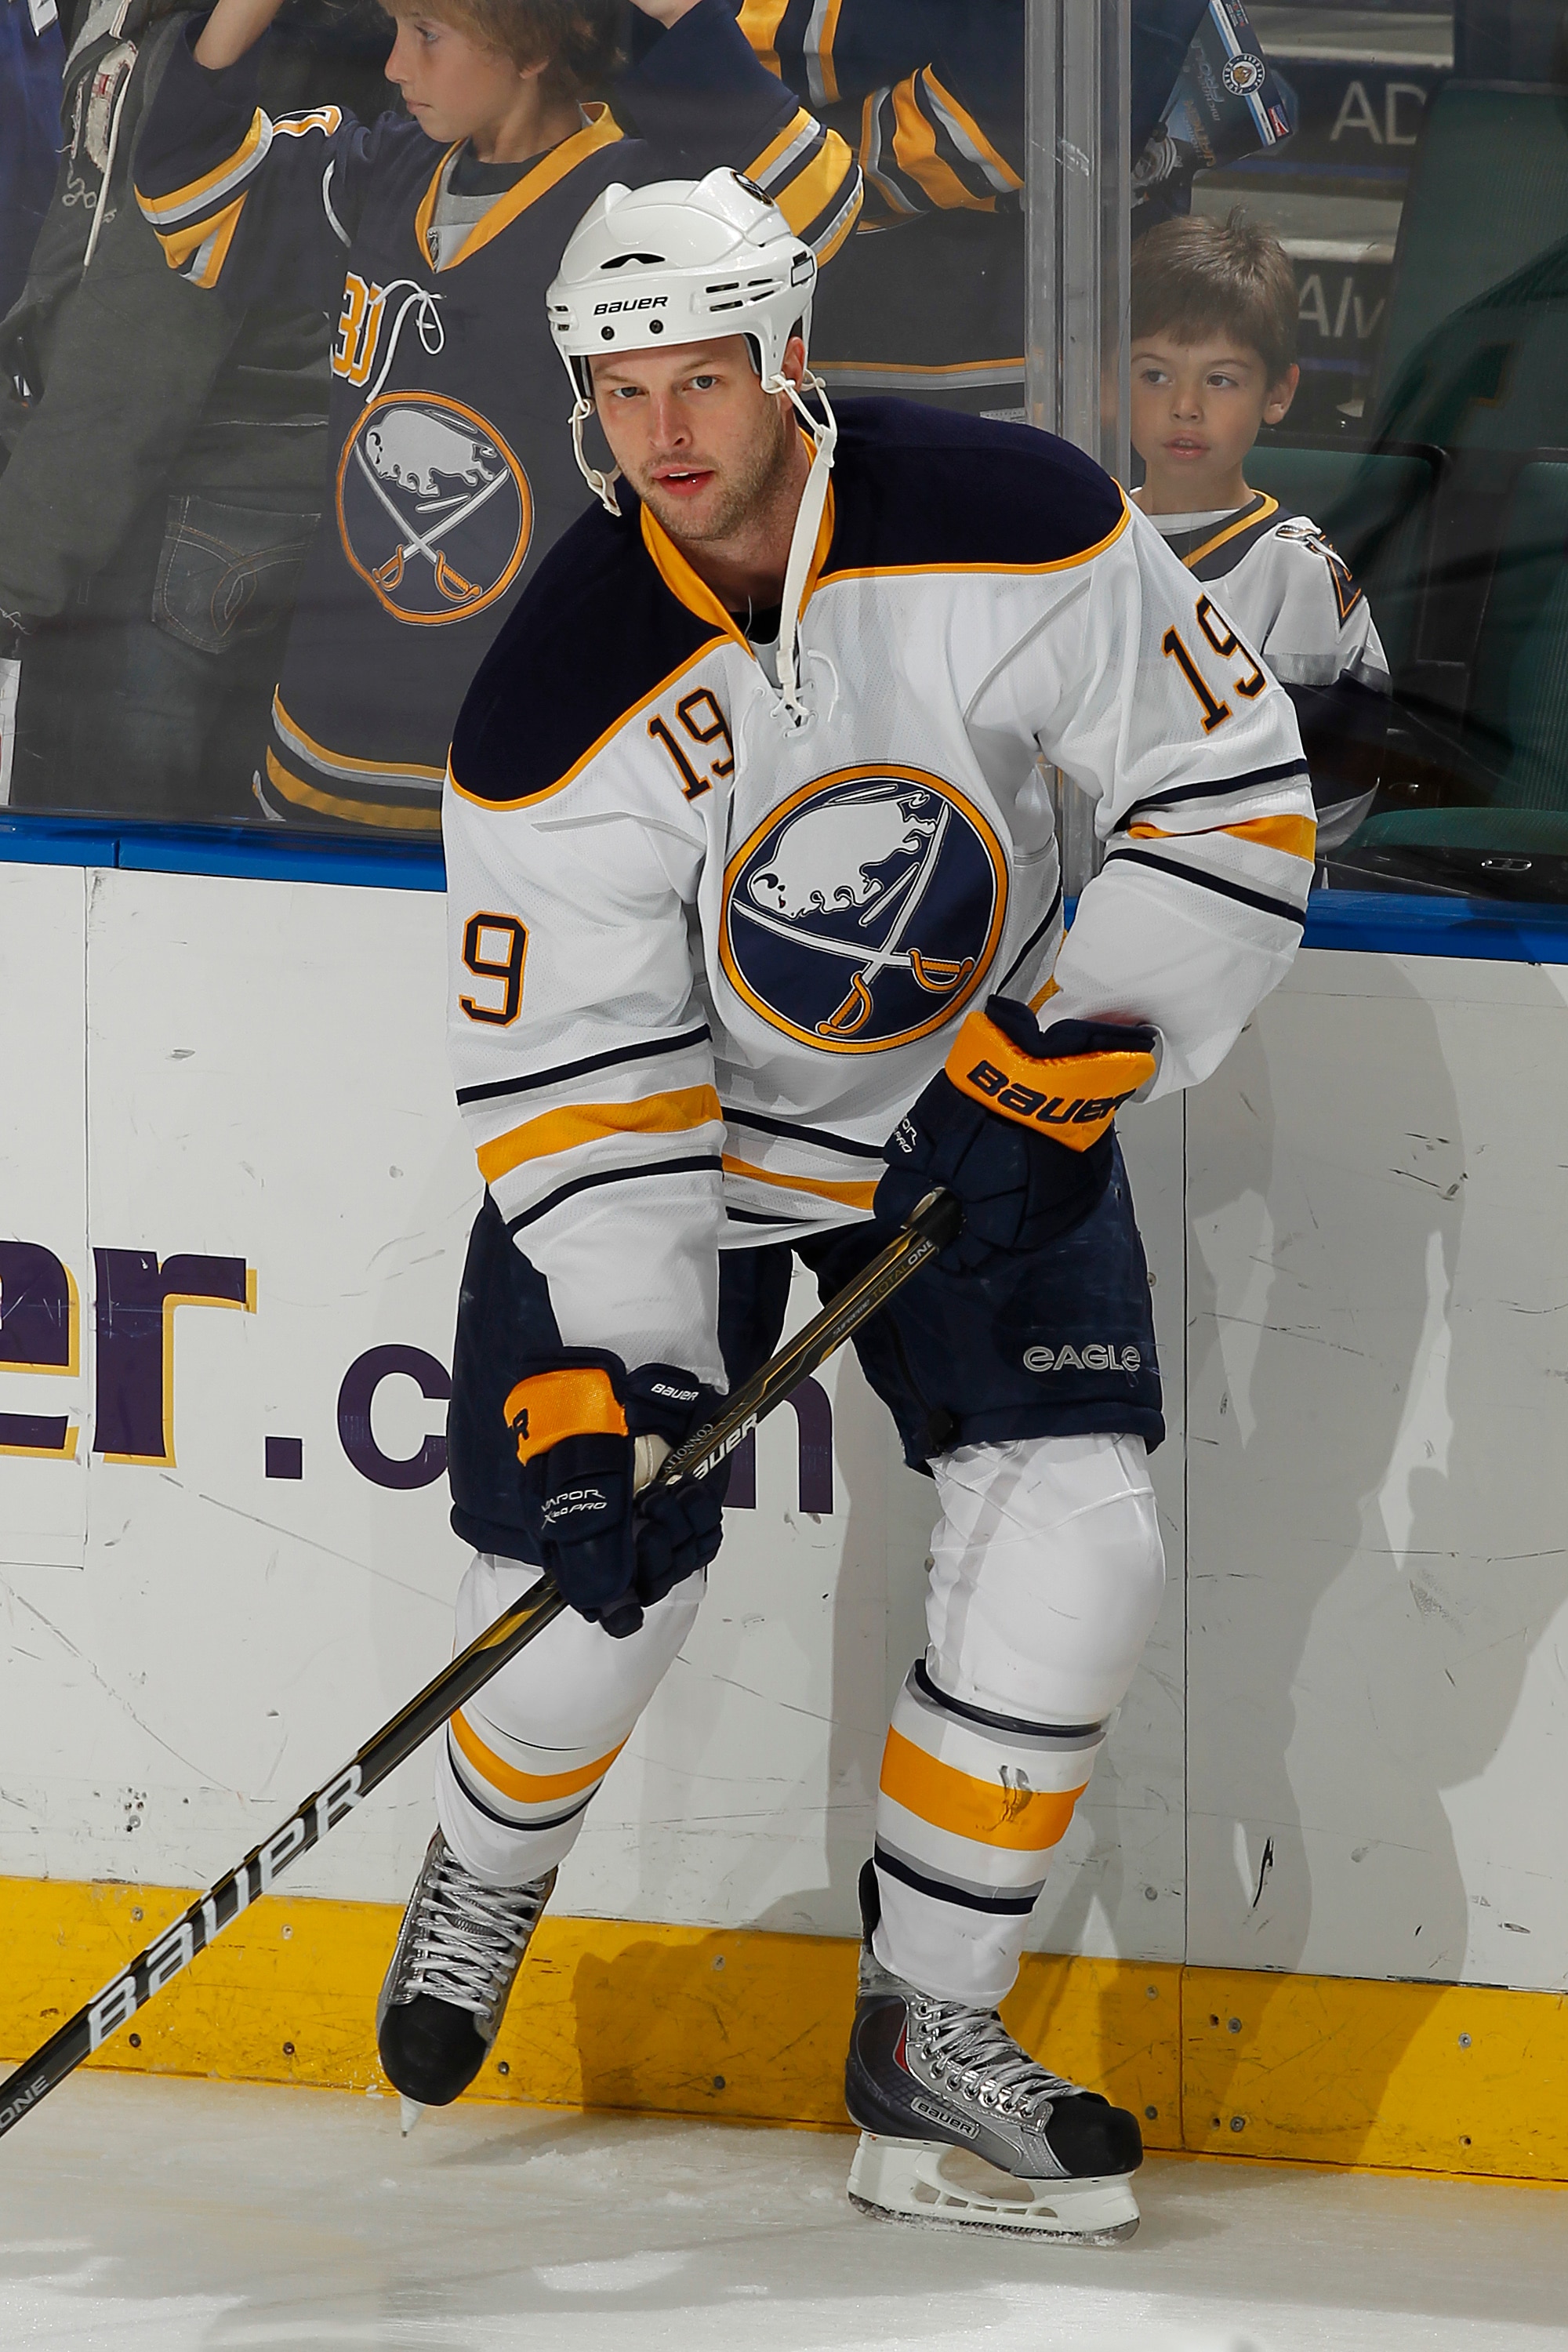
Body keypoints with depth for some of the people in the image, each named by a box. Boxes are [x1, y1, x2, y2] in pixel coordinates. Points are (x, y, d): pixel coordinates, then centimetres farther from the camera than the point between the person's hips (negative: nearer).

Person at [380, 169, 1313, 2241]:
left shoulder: (1017, 527, -23)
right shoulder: (561, 704, -24)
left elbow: (1232, 800, -12)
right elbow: (577, 1087, -22)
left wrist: (1062, 1054, -21)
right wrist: (595, 1383, -31)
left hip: (985, 1112, 1)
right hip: (673, 1127, -1)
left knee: (1071, 1545, -13)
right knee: (599, 1566, -8)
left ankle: (927, 2033, 1)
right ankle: (485, 1882, 28)